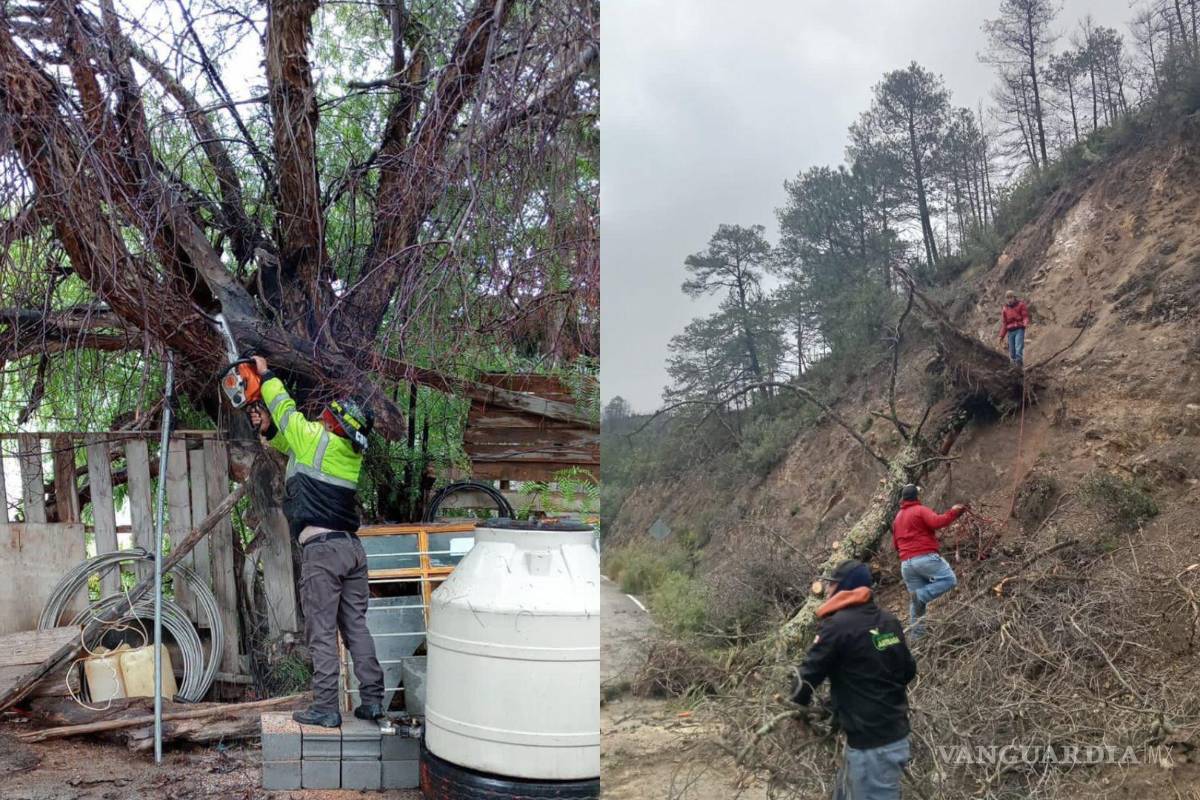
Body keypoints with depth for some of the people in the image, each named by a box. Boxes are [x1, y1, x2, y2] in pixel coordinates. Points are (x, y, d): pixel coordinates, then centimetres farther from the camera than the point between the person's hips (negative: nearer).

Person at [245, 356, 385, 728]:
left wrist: (267, 375, 22)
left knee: (322, 633, -2)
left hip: (320, 548, -7)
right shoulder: (352, 453, 14)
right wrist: (269, 429, 16)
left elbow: (286, 409, 9)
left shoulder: (318, 440, -7)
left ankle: (325, 708, 0)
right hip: (352, 546, 7)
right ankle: (372, 700, 12)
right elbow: (290, 443, 27)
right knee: (356, 627, 11)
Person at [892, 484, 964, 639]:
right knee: (949, 579, -8)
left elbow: (895, 544, 26)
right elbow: (937, 522, -18)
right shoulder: (920, 510, 0)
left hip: (906, 563, 7)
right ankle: (921, 595, -20)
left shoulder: (897, 518, 23)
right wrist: (953, 512, -11)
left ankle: (916, 635, 7)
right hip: (925, 557, -7)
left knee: (915, 602, 10)